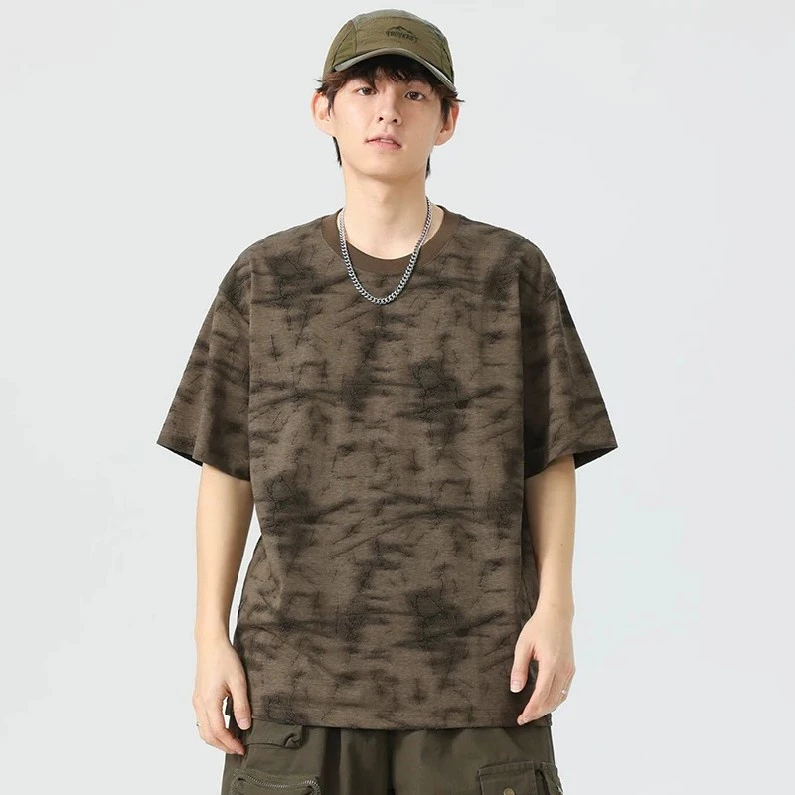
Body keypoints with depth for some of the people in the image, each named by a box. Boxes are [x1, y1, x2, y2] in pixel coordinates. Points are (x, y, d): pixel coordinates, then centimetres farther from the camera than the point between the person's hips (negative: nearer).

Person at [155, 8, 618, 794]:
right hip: (299, 668, 1)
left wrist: (556, 607, -7)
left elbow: (552, 459, 4)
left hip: (477, 670, -1)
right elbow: (226, 468, 7)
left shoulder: (512, 270, 1)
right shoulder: (263, 278, 4)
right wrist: (211, 637, 1)